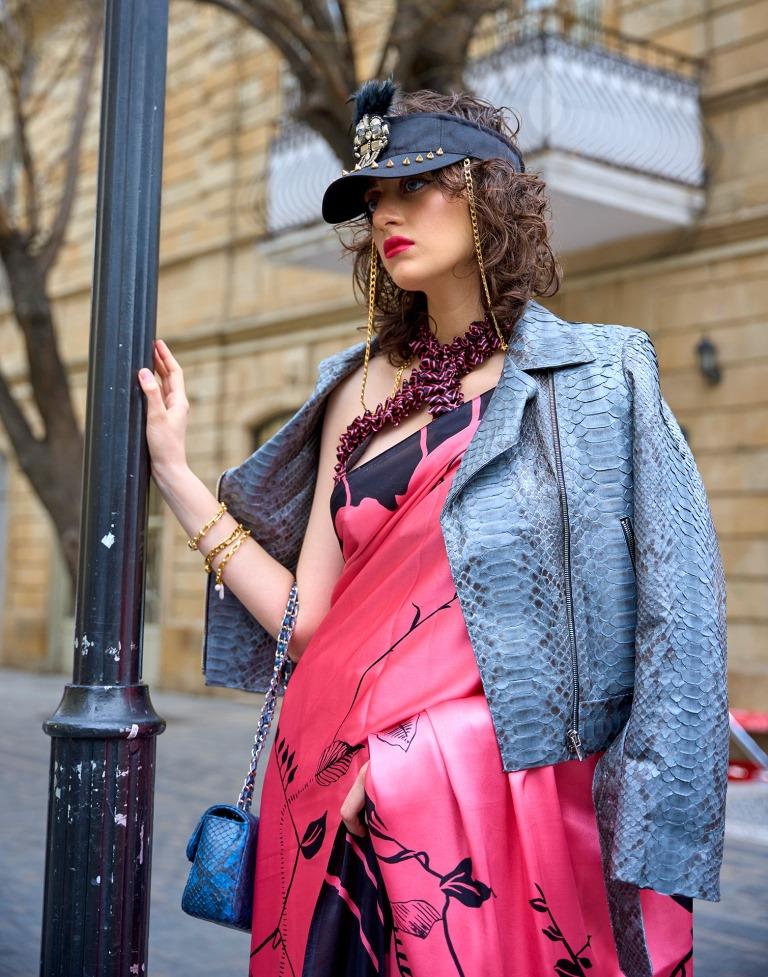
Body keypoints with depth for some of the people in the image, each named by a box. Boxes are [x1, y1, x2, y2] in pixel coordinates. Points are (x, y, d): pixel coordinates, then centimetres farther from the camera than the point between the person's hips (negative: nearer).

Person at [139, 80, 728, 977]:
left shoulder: (594, 379, -1)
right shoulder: (358, 391, 10)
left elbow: (673, 617, -7)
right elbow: (306, 617, 5)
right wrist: (172, 469, 4)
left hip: (498, 801, -4)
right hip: (335, 804, 4)